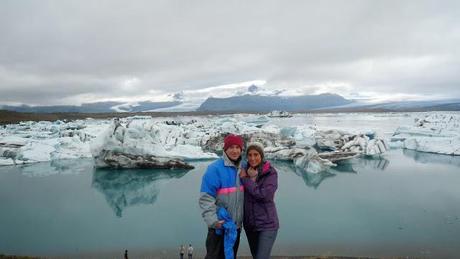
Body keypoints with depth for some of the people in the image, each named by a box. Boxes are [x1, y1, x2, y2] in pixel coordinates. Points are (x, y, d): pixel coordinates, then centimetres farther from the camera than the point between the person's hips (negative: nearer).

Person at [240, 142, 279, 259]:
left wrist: (245, 179, -16)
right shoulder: (245, 172, 2)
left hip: (267, 224, -5)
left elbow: (264, 195, -22)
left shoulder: (270, 173, -11)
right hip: (249, 223, 5)